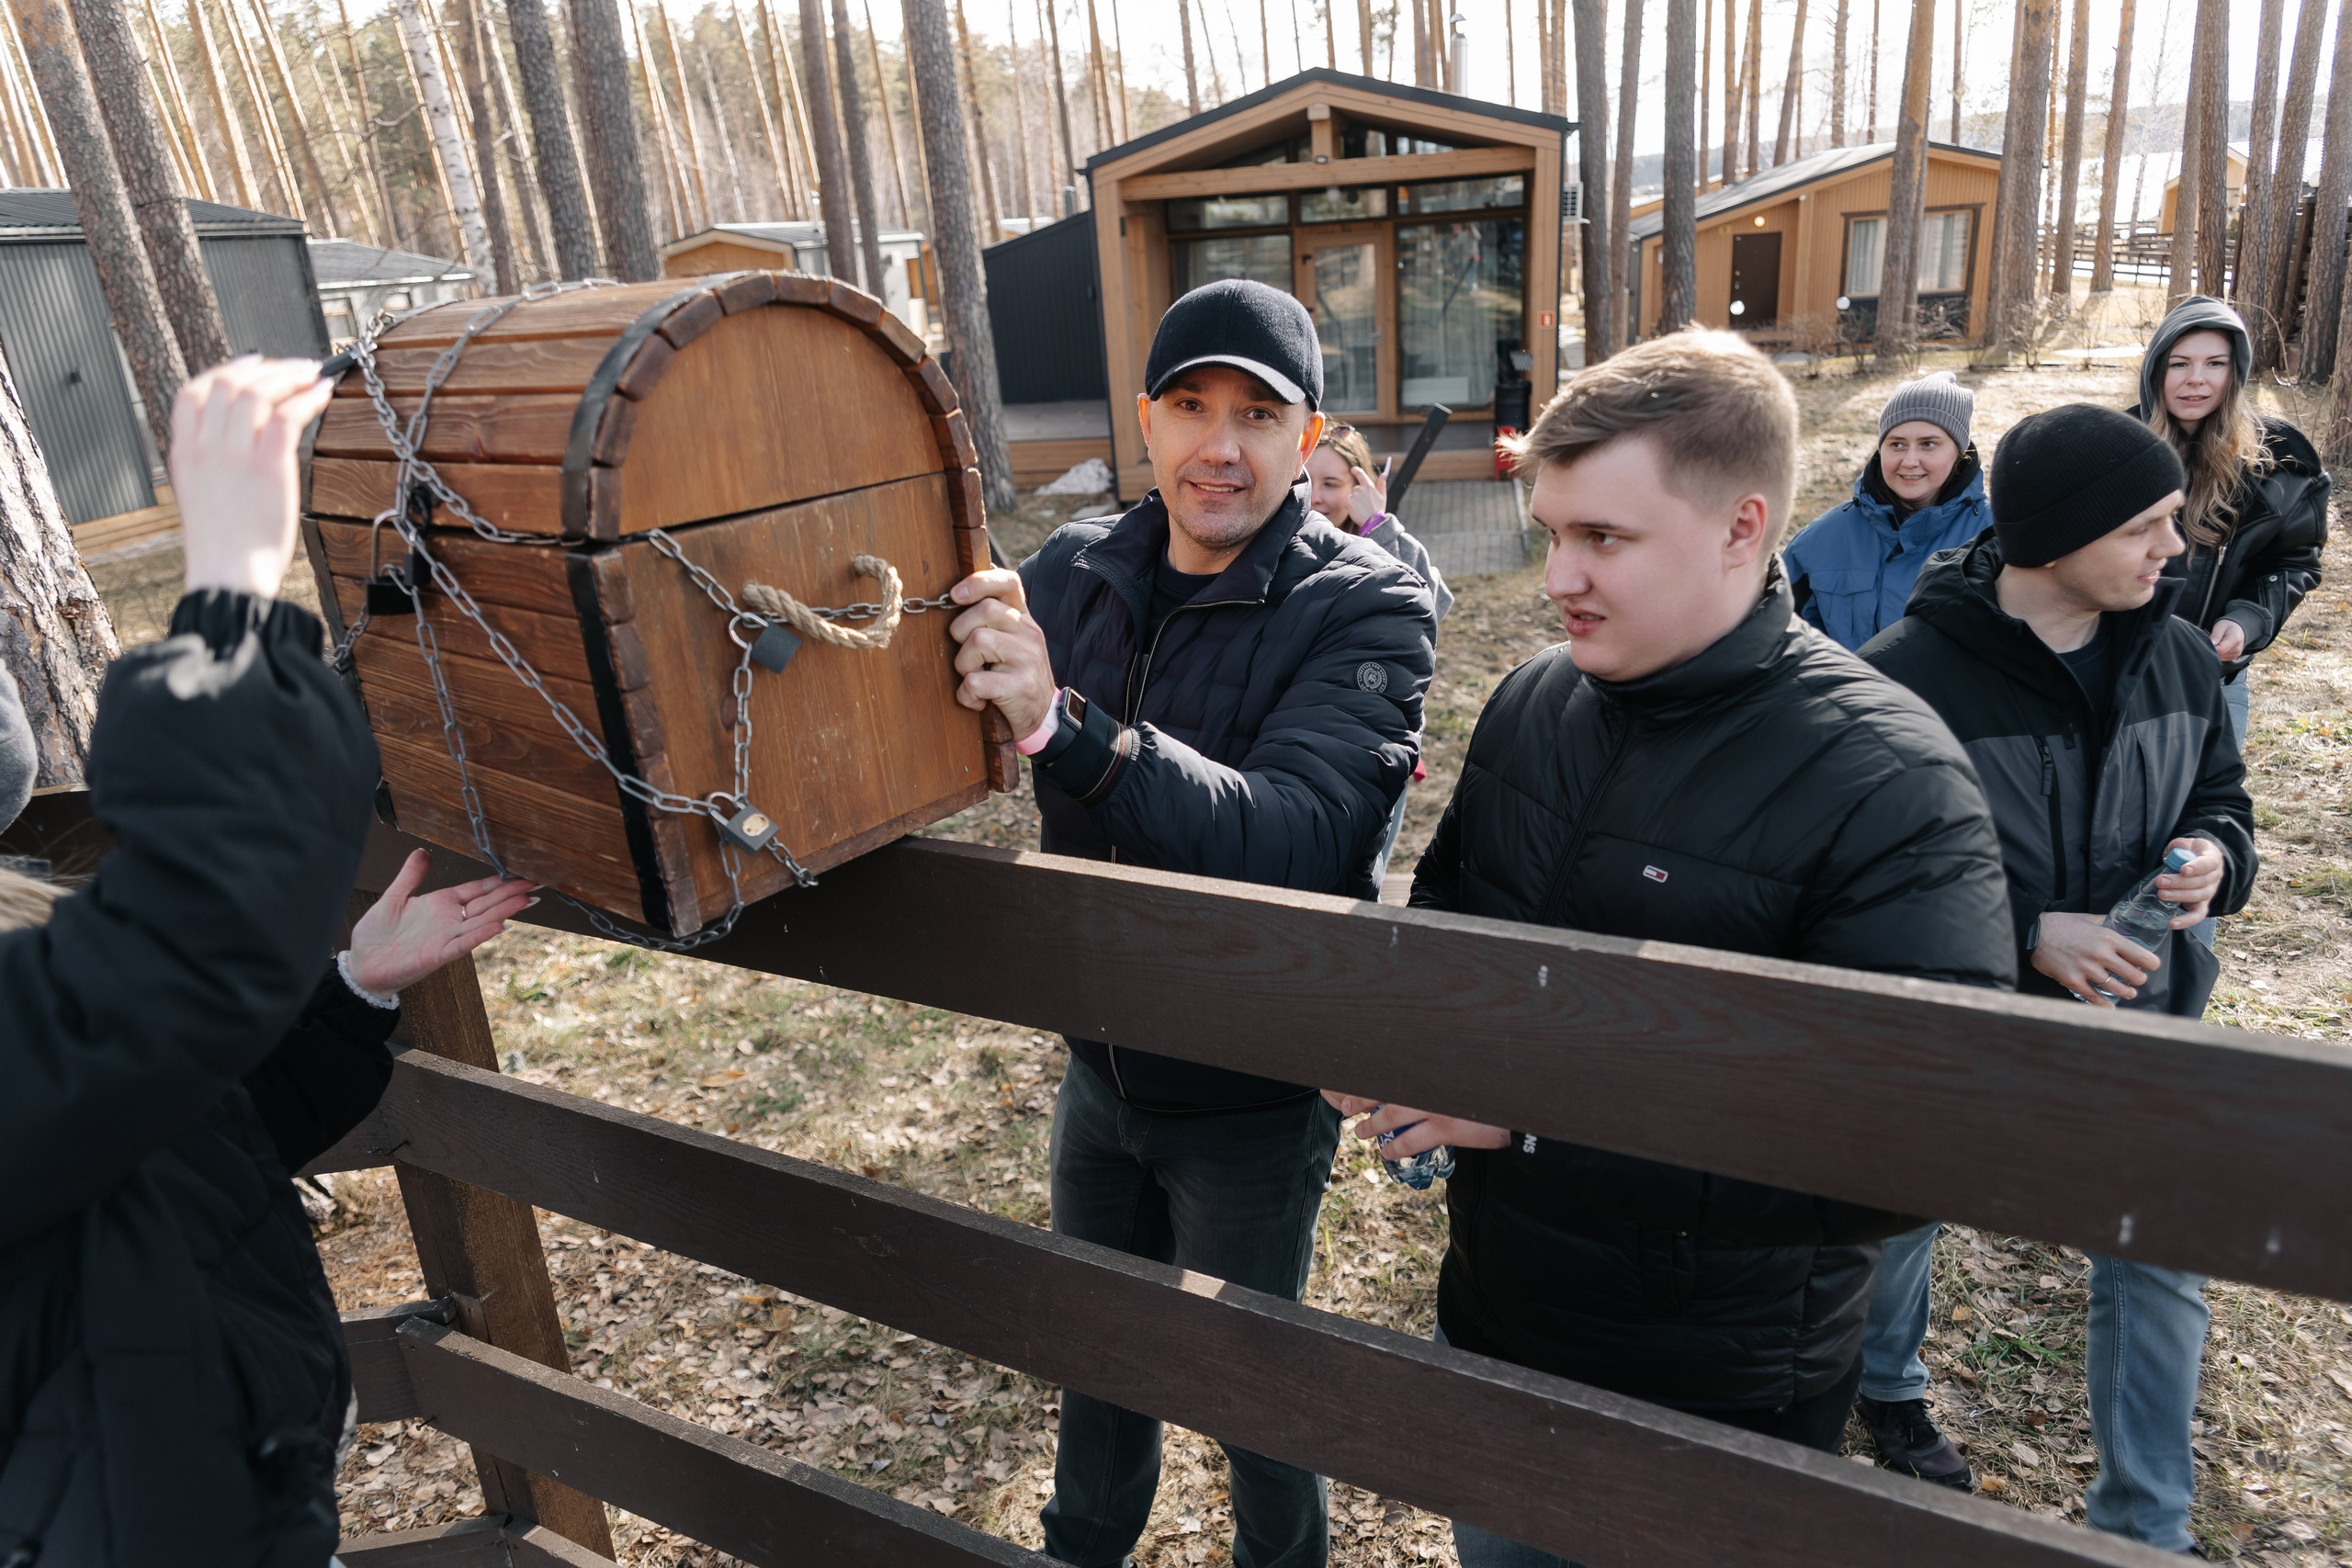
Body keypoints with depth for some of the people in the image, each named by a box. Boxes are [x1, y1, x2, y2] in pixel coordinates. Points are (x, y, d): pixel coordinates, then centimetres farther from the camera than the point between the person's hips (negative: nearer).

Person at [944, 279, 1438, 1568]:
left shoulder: (1365, 606, -21)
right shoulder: (1072, 571, -5)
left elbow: (1294, 841, -36)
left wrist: (1063, 724, -48)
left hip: (1254, 1089, -4)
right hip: (1100, 1061, 5)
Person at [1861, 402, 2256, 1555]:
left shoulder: (2179, 656, -4)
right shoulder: (1910, 673, -22)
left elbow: (2219, 798, 11)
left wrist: (2215, 856, -12)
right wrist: (2024, 933, -24)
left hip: (2136, 1024, 5)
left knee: (2159, 1271, 16)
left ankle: (2145, 1524, 38)